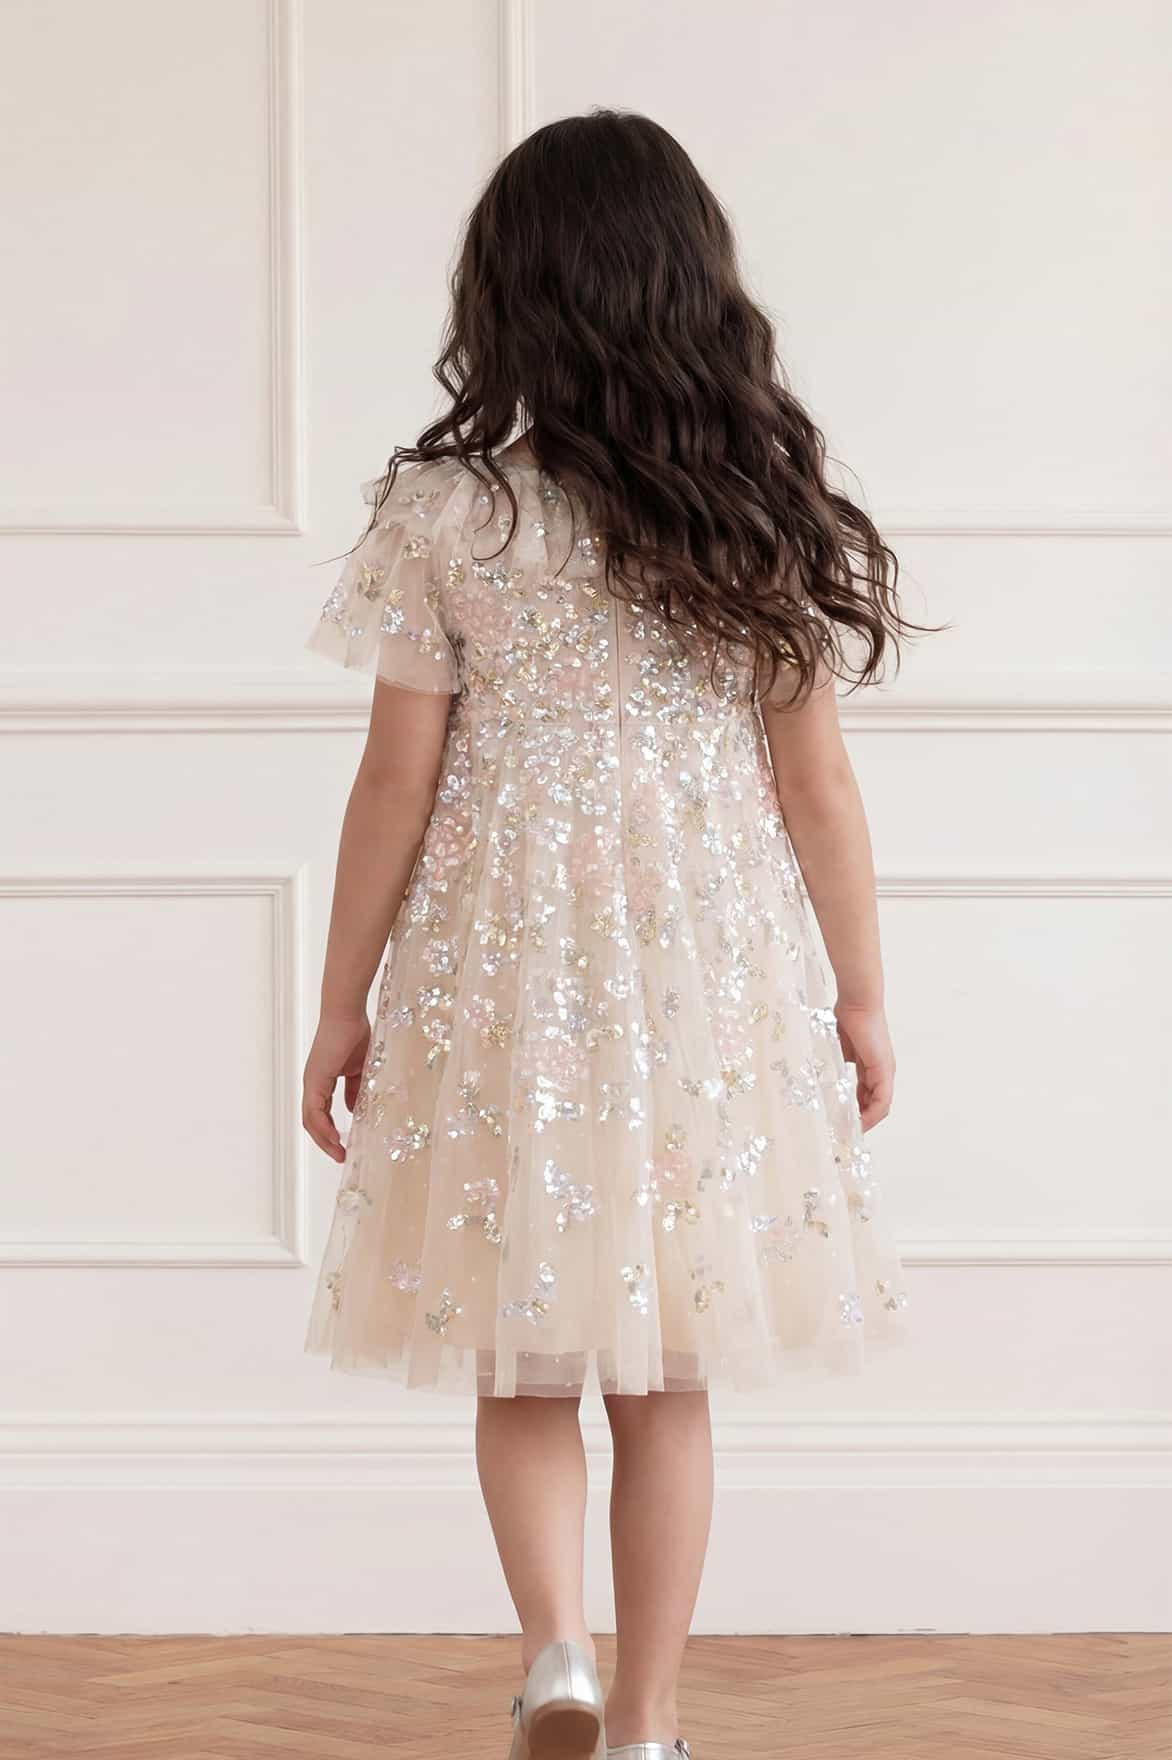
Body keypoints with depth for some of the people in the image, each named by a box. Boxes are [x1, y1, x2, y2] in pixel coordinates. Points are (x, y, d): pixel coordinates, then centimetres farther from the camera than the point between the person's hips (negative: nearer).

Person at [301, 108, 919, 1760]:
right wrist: (862, 996, 10)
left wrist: (343, 1004, 5)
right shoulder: (764, 510, -3)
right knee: (668, 1375, 11)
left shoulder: (441, 509, -7)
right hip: (712, 964, 1)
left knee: (522, 1353, 14)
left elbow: (397, 780, -5)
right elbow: (816, 779, -1)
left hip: (506, 969, -1)